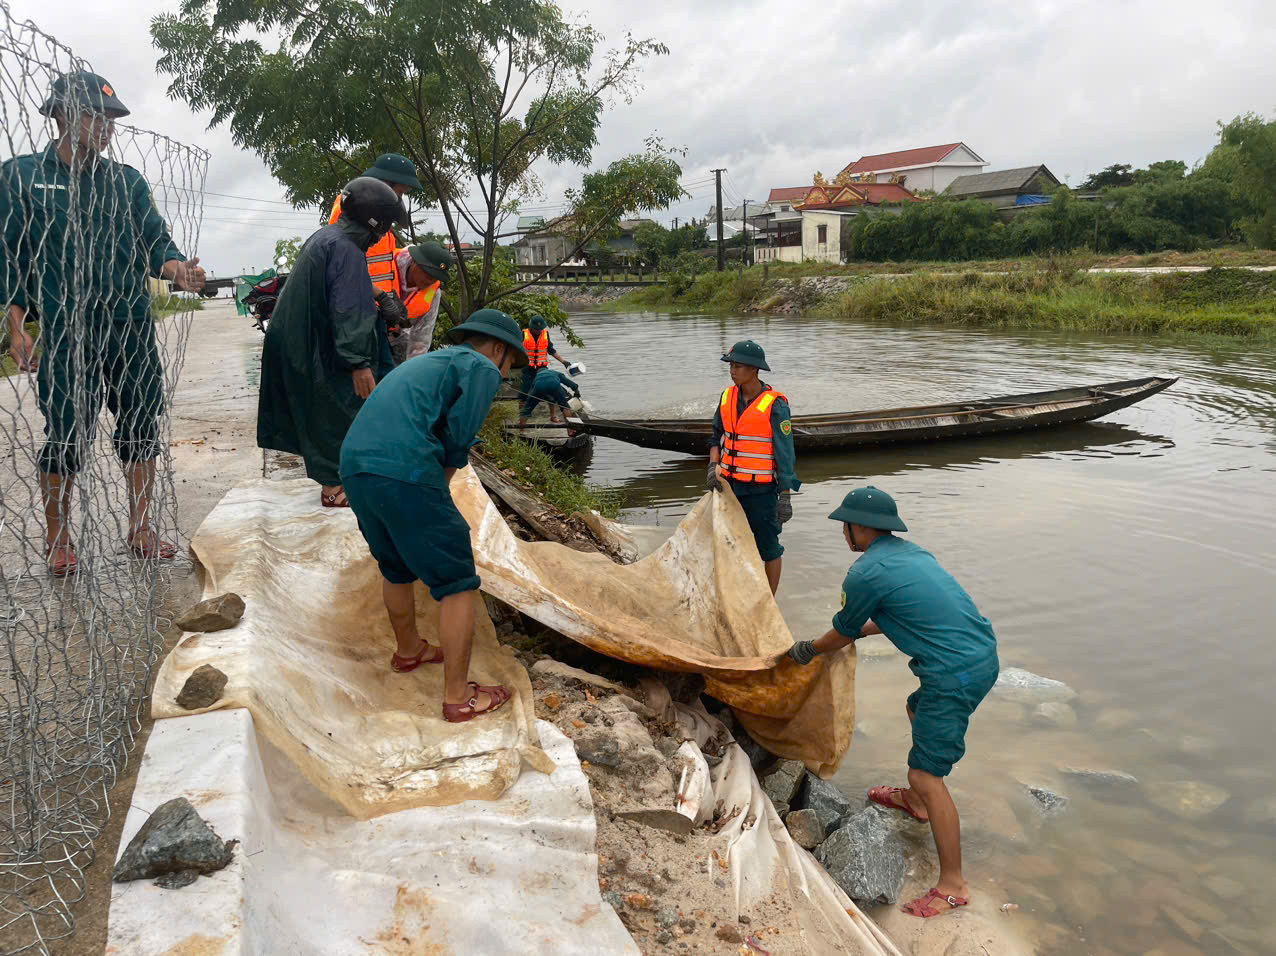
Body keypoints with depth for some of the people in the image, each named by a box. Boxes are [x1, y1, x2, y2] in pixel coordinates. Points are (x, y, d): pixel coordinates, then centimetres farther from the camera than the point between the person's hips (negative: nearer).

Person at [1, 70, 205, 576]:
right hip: (66, 331, -3)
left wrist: (176, 269, -15)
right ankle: (57, 539, 16)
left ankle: (140, 529, 20)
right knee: (67, 436, -1)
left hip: (133, 329, 4)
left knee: (140, 426, 7)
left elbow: (154, 242, 8)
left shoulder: (127, 181, 13)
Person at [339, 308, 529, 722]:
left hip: (354, 466, 9)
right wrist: (438, 492, 13)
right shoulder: (482, 370, 7)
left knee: (396, 567, 29)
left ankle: (408, 650, 48)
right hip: (405, 474, -9)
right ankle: (459, 696, 7)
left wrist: (433, 488, 28)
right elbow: (458, 439, -3)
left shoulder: (428, 362, 32)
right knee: (457, 583, 3)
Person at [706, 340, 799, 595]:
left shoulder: (774, 405, -15)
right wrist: (714, 465, -3)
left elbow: (785, 454, -14)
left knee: (768, 547, 7)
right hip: (731, 485, 6)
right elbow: (717, 438, 15)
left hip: (761, 489, -6)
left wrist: (785, 497, -15)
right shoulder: (727, 397, 4)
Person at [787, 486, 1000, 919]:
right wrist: (861, 629, 38)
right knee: (917, 708, 32)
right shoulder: (911, 552, 14)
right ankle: (915, 799, 49)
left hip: (955, 675, -10)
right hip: (985, 655, 10)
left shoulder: (864, 574, -12)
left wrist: (806, 651, 23)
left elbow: (842, 635, 5)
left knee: (928, 774, -2)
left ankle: (953, 885, 6)